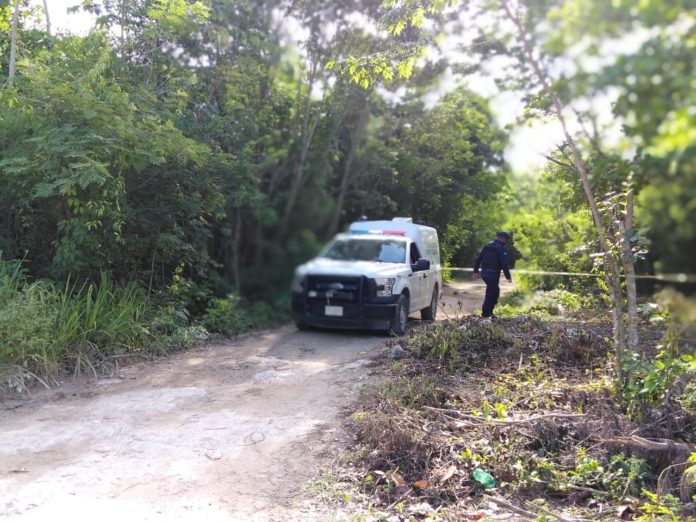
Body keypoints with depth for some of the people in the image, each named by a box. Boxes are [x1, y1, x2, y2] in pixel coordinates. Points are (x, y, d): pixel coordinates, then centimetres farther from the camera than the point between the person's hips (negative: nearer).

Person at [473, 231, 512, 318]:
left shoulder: (487, 246, 10)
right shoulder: (501, 249, -12)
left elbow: (478, 259, 11)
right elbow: (504, 264, -17)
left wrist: (476, 271, 18)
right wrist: (508, 276, -7)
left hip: (484, 273, 8)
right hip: (493, 274, -7)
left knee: (495, 291, 22)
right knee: (491, 294, 3)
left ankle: (489, 310, 23)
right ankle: (486, 313, 8)